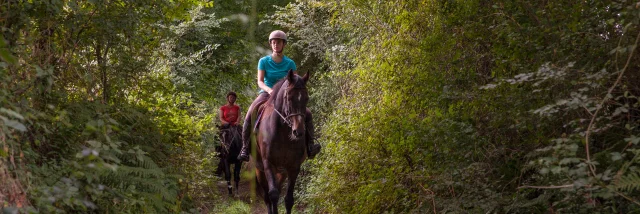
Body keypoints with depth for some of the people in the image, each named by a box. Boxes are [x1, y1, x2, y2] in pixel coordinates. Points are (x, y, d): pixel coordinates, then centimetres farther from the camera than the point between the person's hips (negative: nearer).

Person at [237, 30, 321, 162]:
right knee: (249, 116, -28)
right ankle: (245, 148, -17)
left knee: (307, 113, -20)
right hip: (266, 93, -1)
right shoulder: (264, 61, 1)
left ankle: (309, 146, -16)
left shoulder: (290, 64, 4)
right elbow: (260, 81, -8)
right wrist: (269, 90, -28)